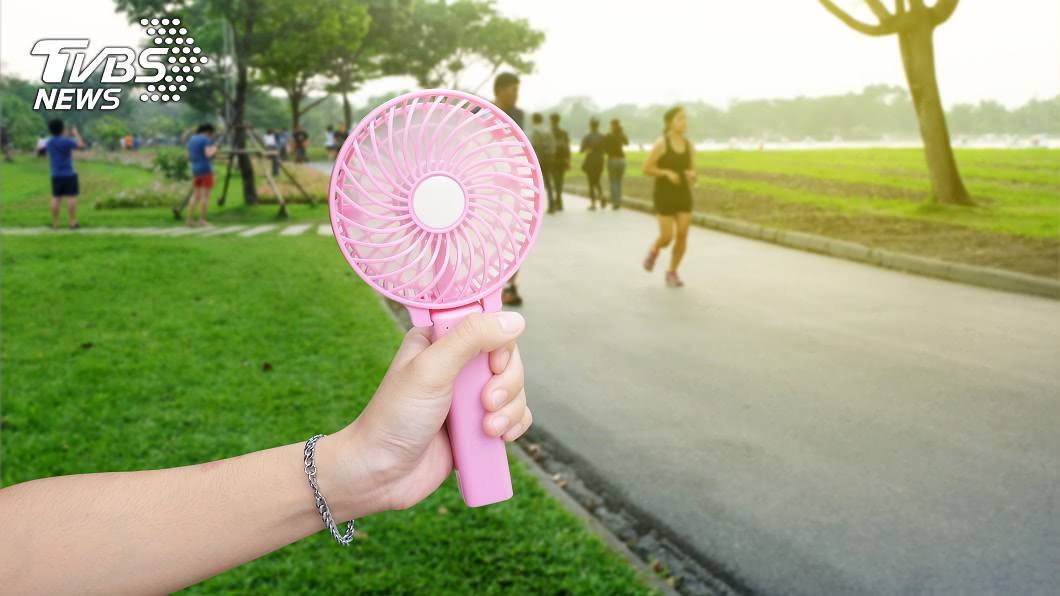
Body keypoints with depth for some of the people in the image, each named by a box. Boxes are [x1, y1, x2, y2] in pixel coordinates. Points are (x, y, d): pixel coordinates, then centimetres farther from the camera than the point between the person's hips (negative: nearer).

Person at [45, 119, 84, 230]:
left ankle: (55, 223, 7)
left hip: (55, 175, 5)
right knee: (71, 197, -1)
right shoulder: (66, 141, -14)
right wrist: (75, 133, 6)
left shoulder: (48, 143, 7)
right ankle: (72, 223, -2)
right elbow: (81, 145, -6)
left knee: (56, 198, 6)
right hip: (69, 174, -5)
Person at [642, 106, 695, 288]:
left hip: (684, 195, 4)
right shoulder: (661, 144, -11)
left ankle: (672, 272, 14)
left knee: (682, 235, -4)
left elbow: (692, 170, 11)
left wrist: (691, 175, -12)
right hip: (664, 195, -4)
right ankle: (654, 250, 31)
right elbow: (646, 169, -8)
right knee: (667, 237, -6)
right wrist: (667, 173, -21)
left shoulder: (689, 146, 3)